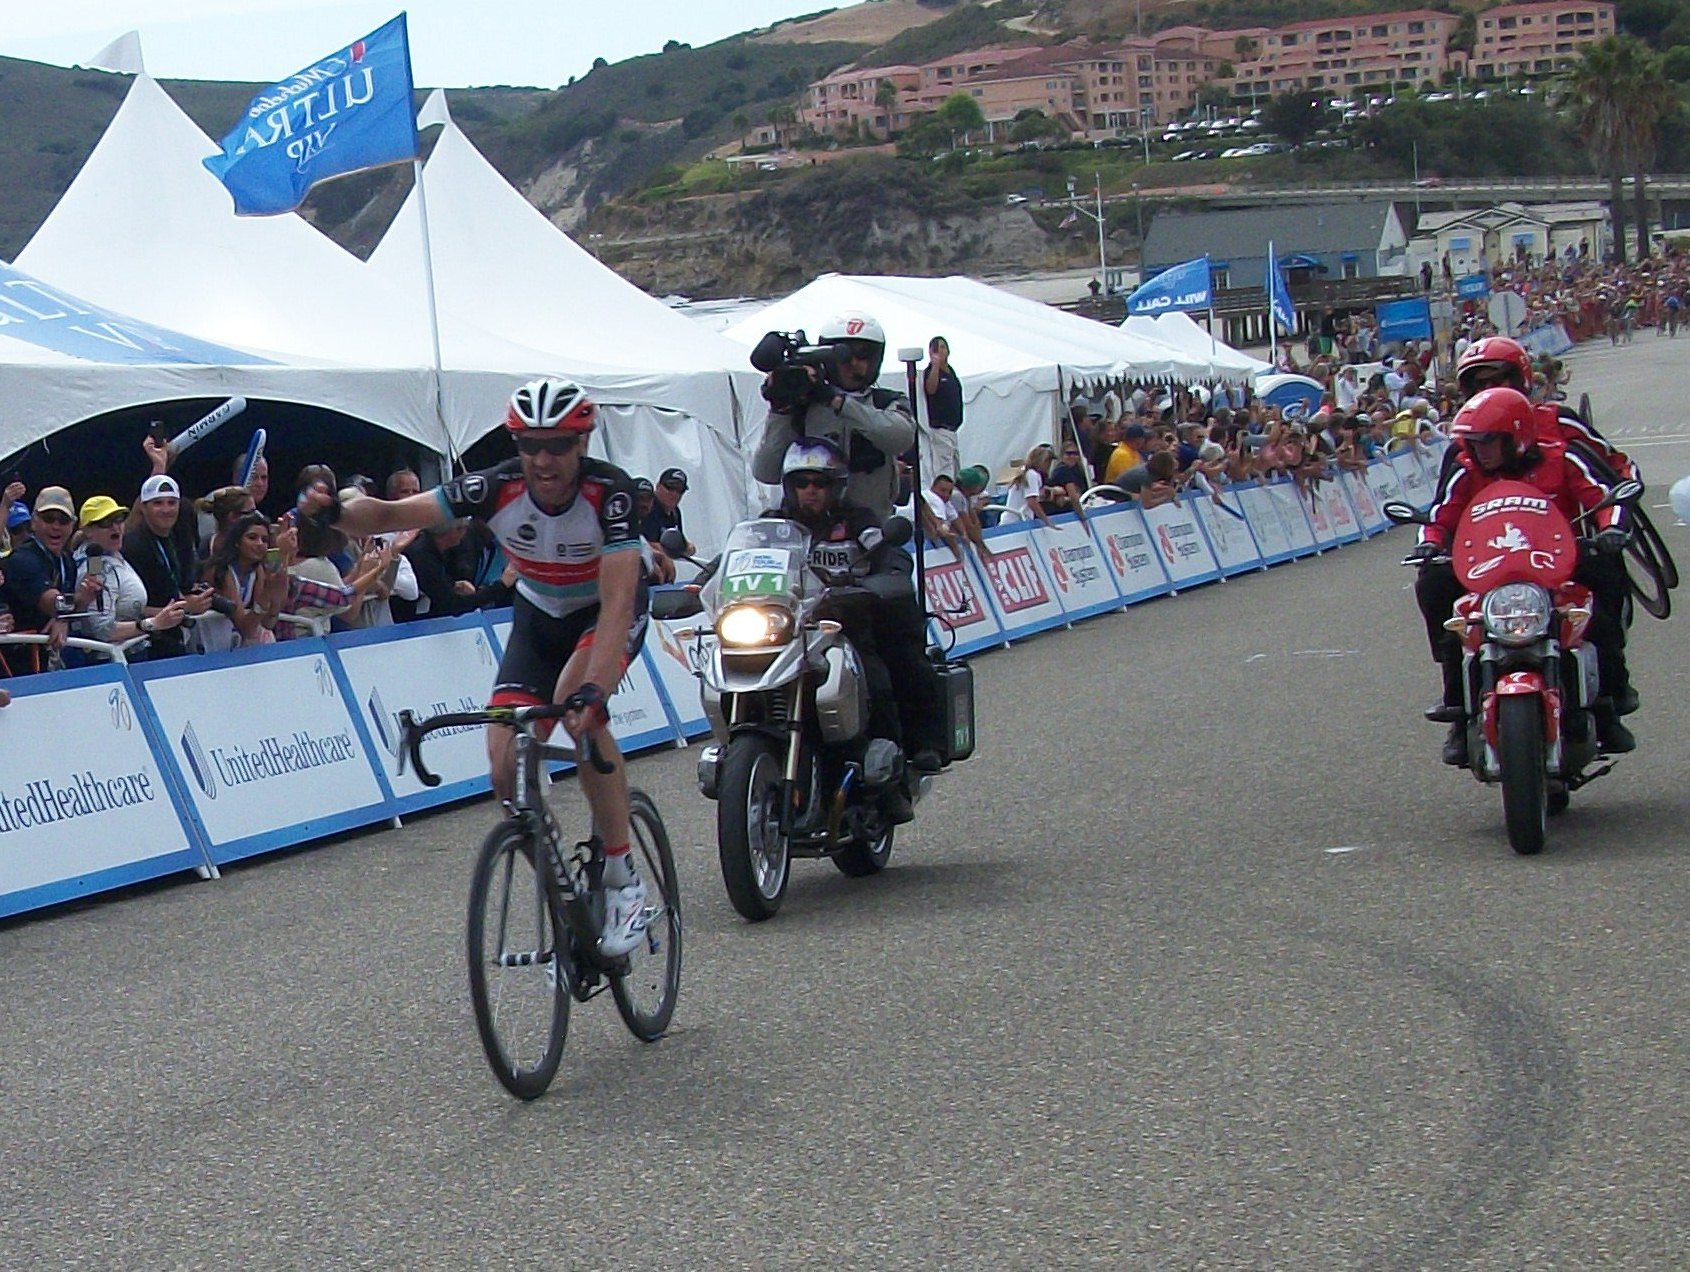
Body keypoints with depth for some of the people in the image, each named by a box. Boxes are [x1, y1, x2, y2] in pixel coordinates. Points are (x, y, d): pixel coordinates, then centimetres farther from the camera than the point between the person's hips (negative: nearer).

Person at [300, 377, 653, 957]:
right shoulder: (497, 488, -25)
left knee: (577, 707, -34)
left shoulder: (610, 492, -32)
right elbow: (393, 514, -29)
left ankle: (623, 878, -21)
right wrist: (337, 511, -51)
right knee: (507, 767, -13)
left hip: (609, 611, -3)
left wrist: (591, 689, -52)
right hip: (539, 614, 4)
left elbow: (616, 600, -39)